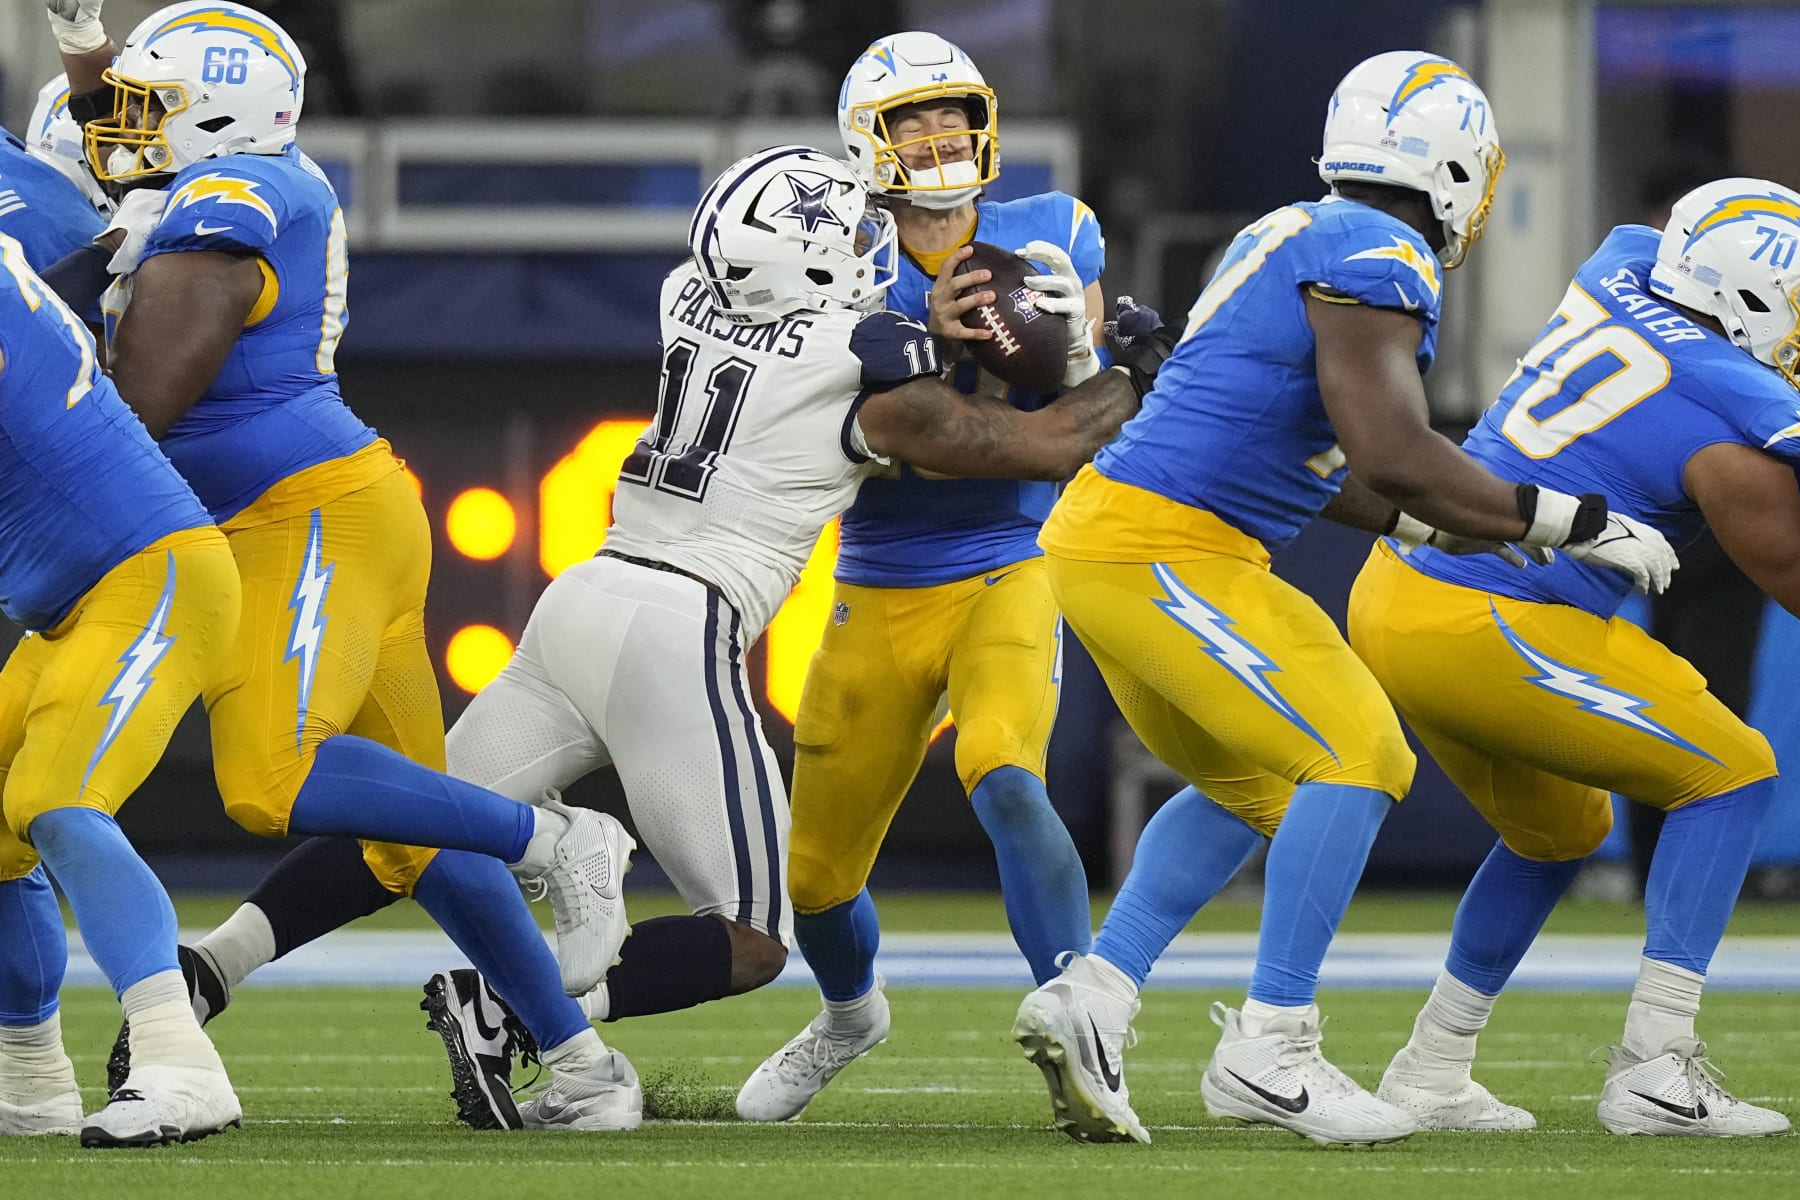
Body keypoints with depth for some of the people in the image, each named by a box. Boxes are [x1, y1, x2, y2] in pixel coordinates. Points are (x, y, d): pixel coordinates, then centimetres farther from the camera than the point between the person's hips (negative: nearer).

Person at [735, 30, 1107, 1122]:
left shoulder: (1048, 240, 0)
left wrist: (1071, 348, -18)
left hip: (1010, 572, -2)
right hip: (880, 600, 2)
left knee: (1005, 781, -32)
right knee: (816, 875, 10)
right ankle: (851, 1014, 43)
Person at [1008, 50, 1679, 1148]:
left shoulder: (1298, 238, 17)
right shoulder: (1376, 262, -13)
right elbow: (1397, 459, -22)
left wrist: (1432, 524, 25)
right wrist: (1574, 524, -14)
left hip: (1106, 533, 10)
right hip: (1162, 549, -10)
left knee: (1249, 786, 21)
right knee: (1357, 757, -8)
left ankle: (1092, 1000, 12)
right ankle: (1267, 1050, -7)